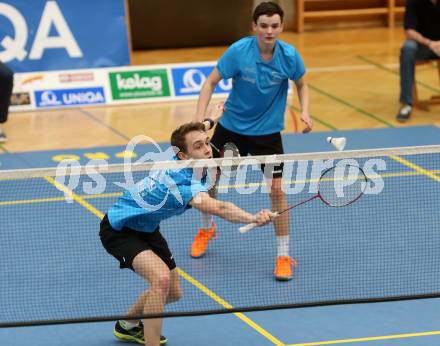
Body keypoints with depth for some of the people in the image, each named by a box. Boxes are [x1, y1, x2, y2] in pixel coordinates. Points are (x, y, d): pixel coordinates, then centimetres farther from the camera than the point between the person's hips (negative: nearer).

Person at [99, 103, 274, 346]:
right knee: (161, 279, -33)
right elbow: (218, 208, -58)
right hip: (119, 229, -10)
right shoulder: (183, 183, -38)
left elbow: (193, 134, 15)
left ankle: (128, 326, 44)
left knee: (173, 293, 18)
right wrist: (254, 219, -71)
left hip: (147, 228, 10)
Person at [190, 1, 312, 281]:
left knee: (277, 189, -10)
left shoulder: (289, 55, -17)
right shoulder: (238, 51, -22)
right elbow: (211, 82, -14)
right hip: (231, 125, 1)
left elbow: (302, 84, 2)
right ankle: (206, 229, 41)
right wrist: (200, 117, -27)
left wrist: (305, 112, -15)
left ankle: (284, 256, 2)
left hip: (267, 130, -1)